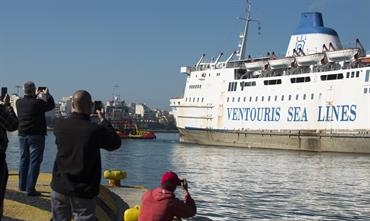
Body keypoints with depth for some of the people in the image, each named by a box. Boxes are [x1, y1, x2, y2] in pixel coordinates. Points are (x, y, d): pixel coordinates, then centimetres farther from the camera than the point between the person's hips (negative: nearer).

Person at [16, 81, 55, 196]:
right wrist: (47, 94, 15)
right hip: (36, 135, -6)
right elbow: (51, 105, -1)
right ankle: (30, 189, -5)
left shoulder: (18, 103, -1)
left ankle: (22, 185, 27)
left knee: (23, 160, 18)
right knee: (34, 162, -3)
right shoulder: (38, 103, -17)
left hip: (22, 135, 6)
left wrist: (36, 96, 30)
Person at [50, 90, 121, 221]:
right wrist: (103, 121, 8)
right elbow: (115, 143, -1)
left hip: (59, 187, 4)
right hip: (84, 191, -4)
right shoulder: (95, 129, -17)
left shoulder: (60, 126, -6)